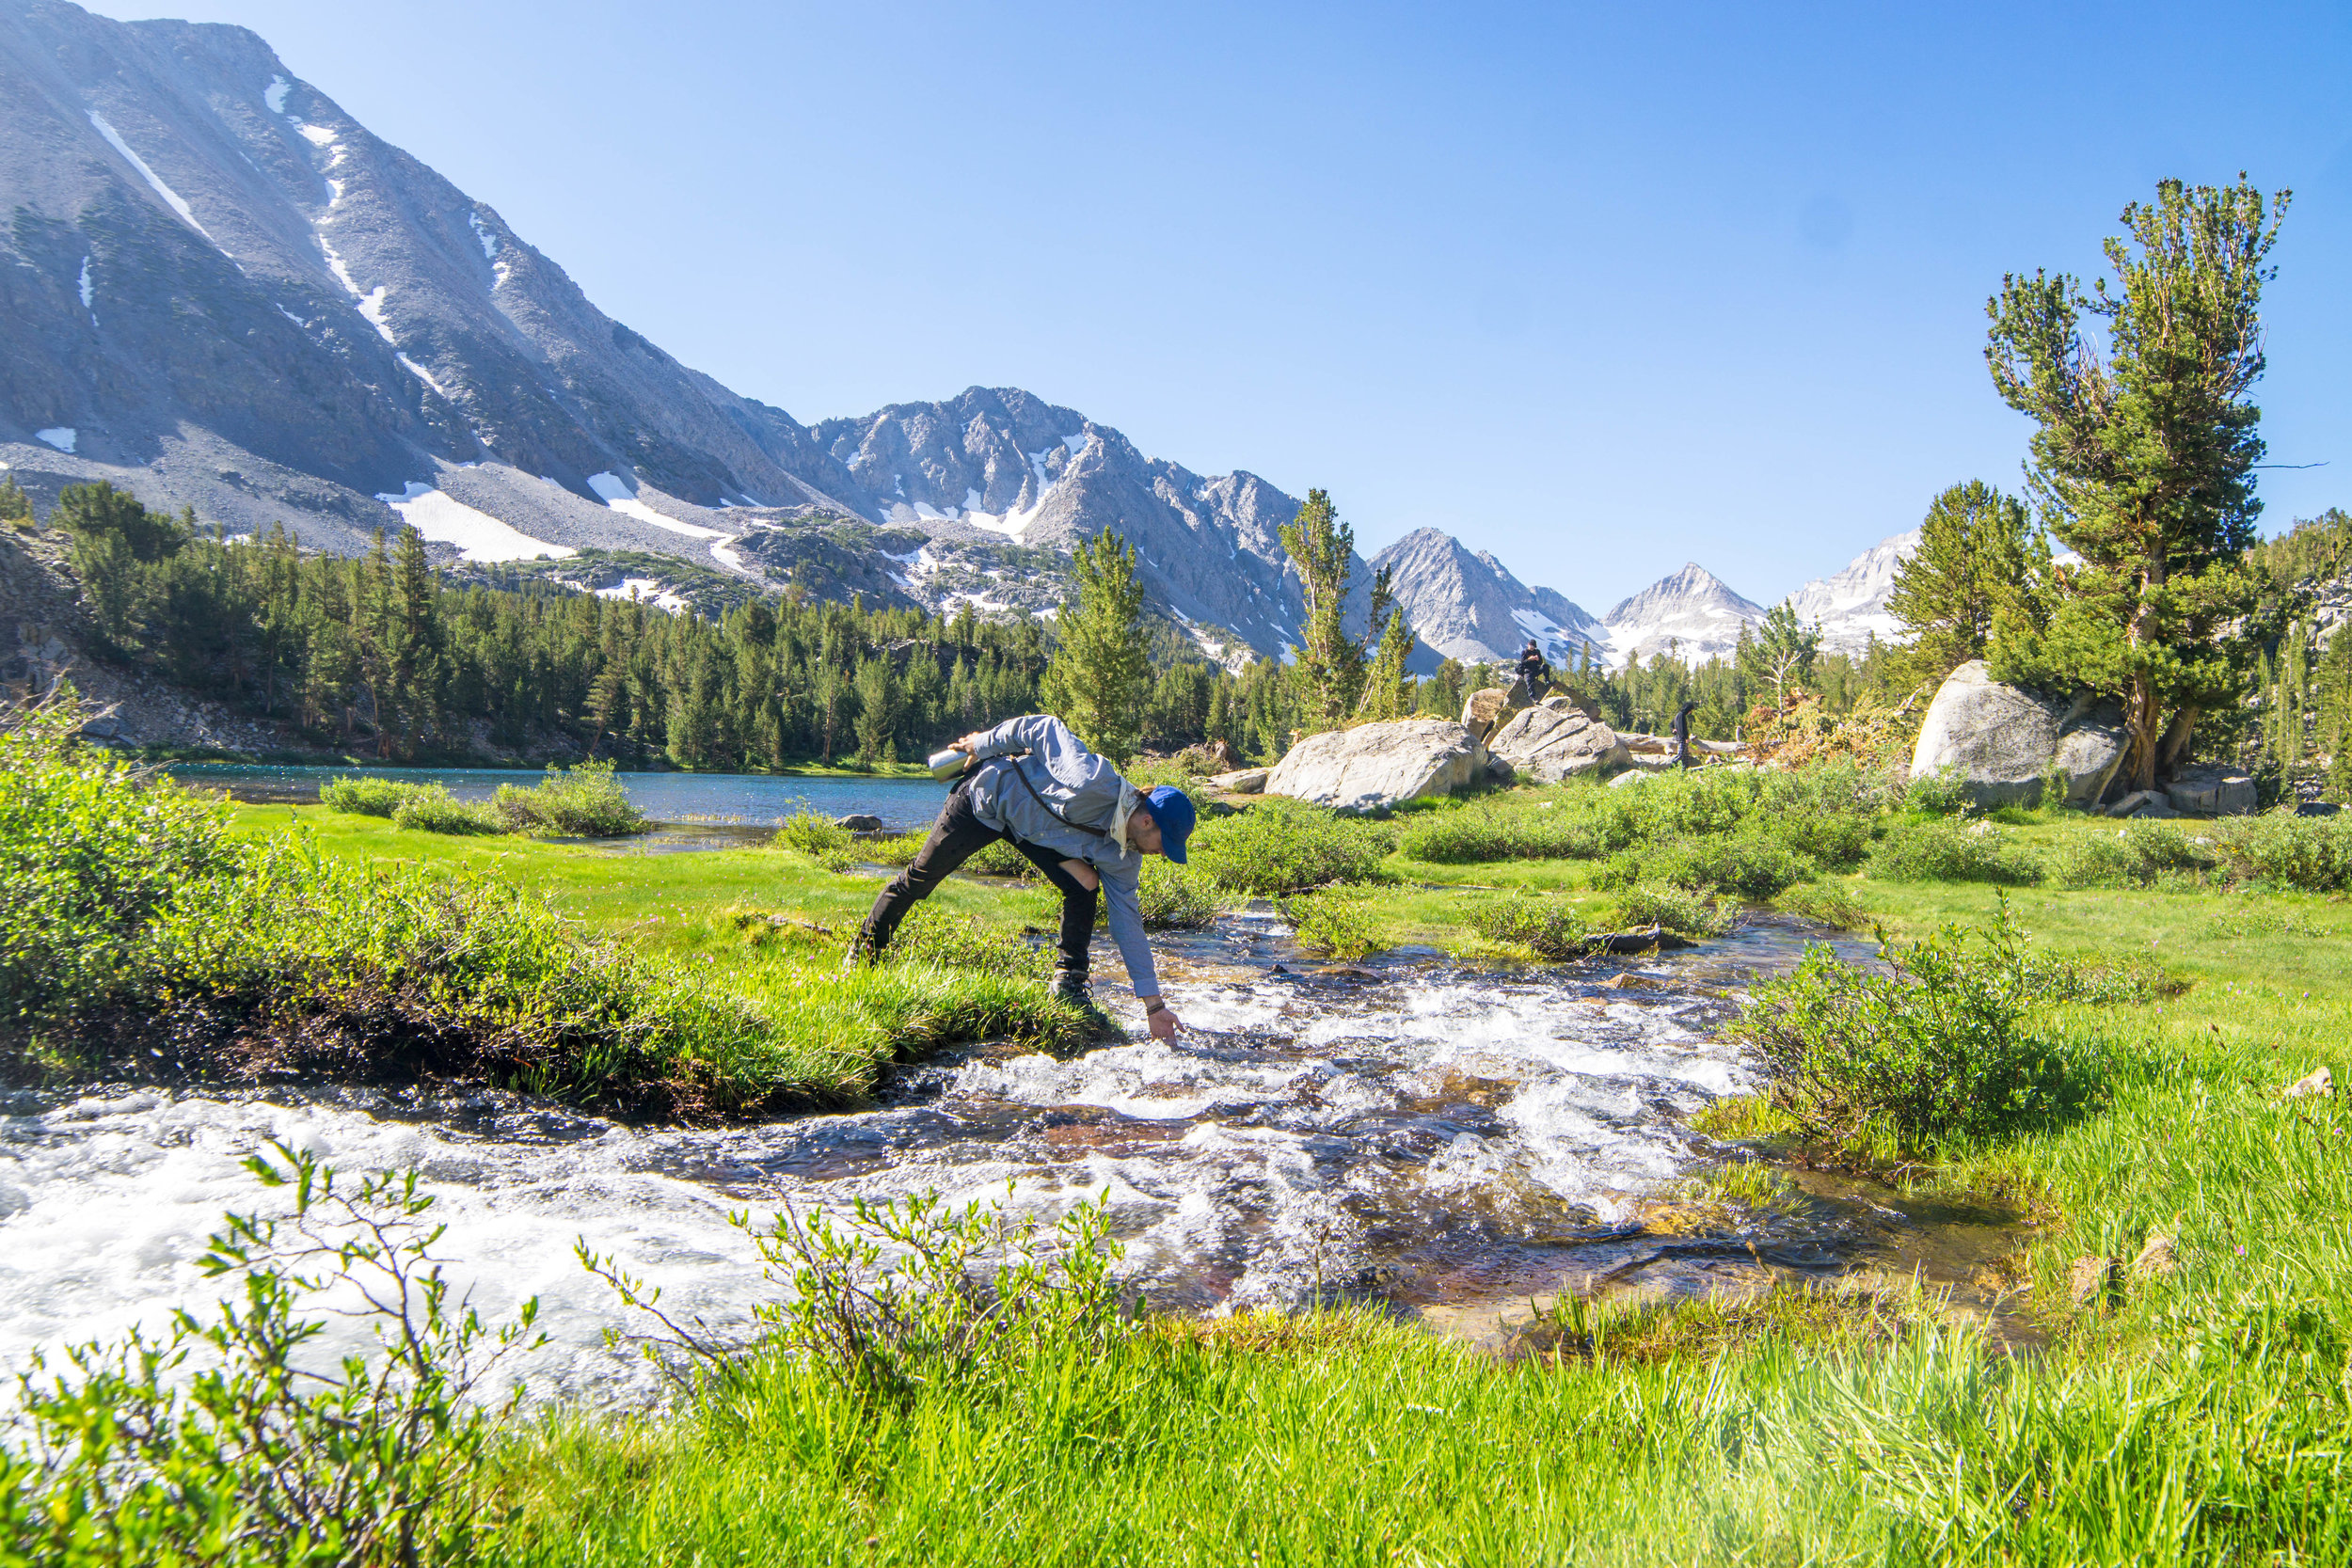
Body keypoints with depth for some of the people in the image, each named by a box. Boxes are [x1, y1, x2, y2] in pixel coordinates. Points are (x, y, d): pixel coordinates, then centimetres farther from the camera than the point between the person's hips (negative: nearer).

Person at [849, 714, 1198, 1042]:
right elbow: (1044, 726, -28)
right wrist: (983, 744, -15)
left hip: (1030, 827, 6)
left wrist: (1153, 1003, -8)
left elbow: (1127, 920, -7)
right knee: (920, 878, 5)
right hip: (984, 798, -5)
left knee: (1085, 888, -13)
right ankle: (864, 952, 27)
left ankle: (1068, 982, -2)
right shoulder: (1091, 785, -39)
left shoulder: (1123, 857, -14)